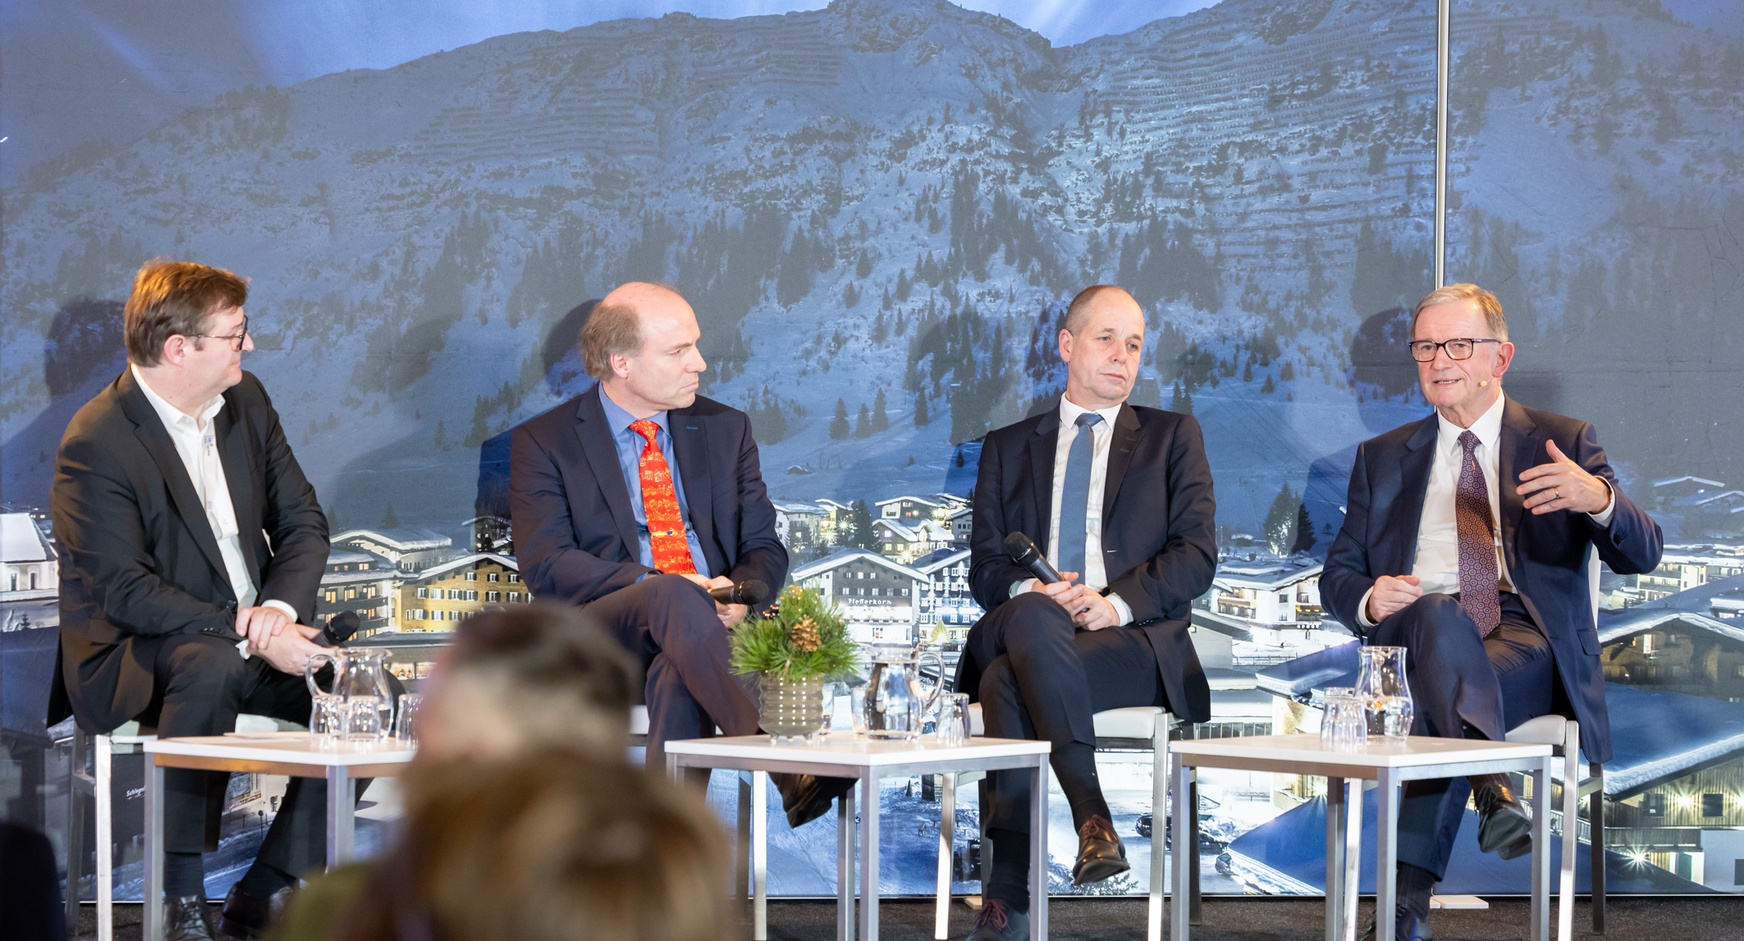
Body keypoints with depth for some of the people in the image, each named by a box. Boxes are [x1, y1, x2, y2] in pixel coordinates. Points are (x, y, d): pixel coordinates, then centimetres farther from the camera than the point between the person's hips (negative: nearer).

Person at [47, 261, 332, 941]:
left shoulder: (245, 401, 5)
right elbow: (125, 591, -22)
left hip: (255, 635, 7)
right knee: (212, 666, -39)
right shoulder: (96, 443, -17)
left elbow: (302, 521, 7)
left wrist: (278, 610, -13)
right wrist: (244, 630, -28)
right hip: (130, 656, -7)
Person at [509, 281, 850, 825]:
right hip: (600, 646, -3)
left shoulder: (724, 429, 19)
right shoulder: (544, 443, 6)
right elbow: (546, 565, -7)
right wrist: (662, 588, -22)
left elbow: (764, 549, 15)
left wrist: (739, 596, -12)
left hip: (710, 625, 3)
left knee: (678, 678, -36)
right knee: (672, 596, -37)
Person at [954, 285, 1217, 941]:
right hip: (1027, 630, 2)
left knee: (1008, 683, -35)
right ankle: (1090, 813, -44)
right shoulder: (1009, 448, 24)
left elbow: (1196, 555, 5)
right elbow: (985, 567, 13)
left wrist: (1116, 602, -13)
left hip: (1133, 641, -2)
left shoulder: (1173, 437, 18)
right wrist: (1029, 593, -12)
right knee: (1030, 617, -38)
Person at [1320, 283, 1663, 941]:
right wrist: (1369, 601, -8)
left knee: (1441, 706, -37)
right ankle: (1492, 782, -55)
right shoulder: (1383, 459, 23)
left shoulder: (1565, 444, 15)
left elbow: (1641, 555, 4)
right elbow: (1338, 575, 19)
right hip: (1417, 633, 1)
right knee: (1439, 613, -37)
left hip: (1527, 641, -1)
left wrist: (1599, 499, -21)